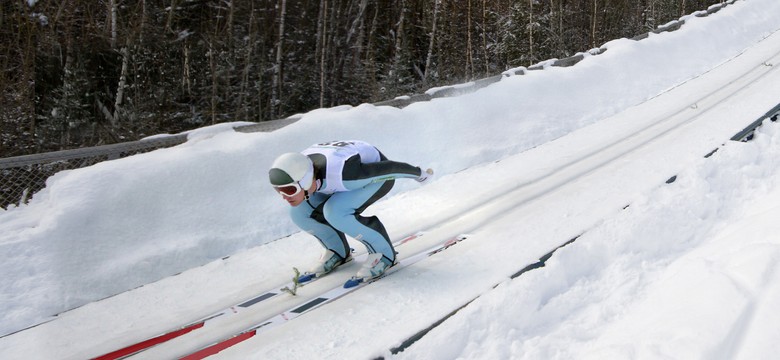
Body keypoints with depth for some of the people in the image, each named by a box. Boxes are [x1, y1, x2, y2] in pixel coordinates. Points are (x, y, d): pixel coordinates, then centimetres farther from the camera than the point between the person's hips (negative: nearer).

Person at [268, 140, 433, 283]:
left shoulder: (342, 174, -42)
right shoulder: (294, 174, -25)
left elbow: (388, 168, -26)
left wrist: (419, 174, -9)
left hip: (378, 172, -6)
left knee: (335, 211, -31)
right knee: (299, 212, -12)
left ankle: (382, 253, -11)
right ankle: (337, 252, 11)